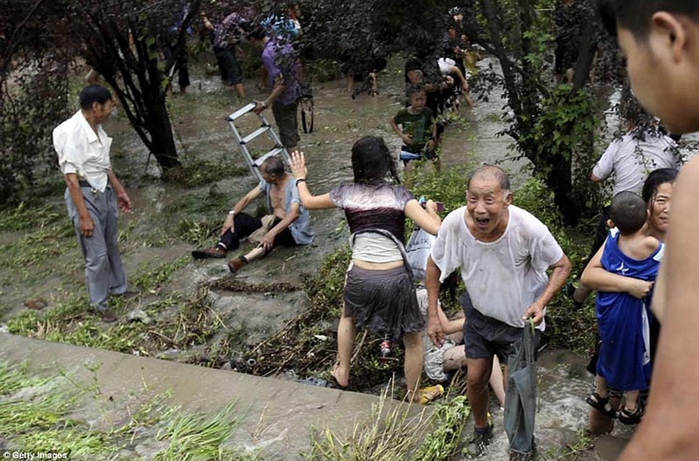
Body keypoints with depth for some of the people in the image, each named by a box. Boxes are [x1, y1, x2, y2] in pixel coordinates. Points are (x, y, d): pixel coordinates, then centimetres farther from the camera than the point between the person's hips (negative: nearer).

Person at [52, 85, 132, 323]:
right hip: (85, 195, -8)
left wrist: (120, 190, 22)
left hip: (105, 191, 8)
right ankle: (100, 305, 16)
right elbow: (71, 178, -24)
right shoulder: (71, 132, -23)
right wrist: (84, 216, -24)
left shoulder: (96, 128, 3)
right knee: (97, 254, 0)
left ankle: (118, 287, 40)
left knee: (112, 245, 22)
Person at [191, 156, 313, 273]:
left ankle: (244, 259, -59)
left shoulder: (294, 185, -24)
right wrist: (231, 215, -12)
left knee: (277, 233, -42)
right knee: (239, 218, -3)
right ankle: (220, 249, -23)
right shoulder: (267, 182, -1)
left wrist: (272, 233, -48)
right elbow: (248, 198, 2)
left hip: (295, 233, -8)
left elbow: (294, 214, -38)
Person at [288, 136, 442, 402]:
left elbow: (308, 202, 17)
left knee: (348, 317, 37)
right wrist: (431, 208, 4)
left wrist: (300, 177, 36)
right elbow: (435, 228, -18)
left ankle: (342, 372, 50)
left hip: (360, 277, 3)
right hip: (395, 278, -2)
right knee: (413, 339, 20)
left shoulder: (346, 193, -1)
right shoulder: (399, 195, -8)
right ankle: (413, 397, 32)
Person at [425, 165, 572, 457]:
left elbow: (562, 266, -15)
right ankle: (481, 430, 48)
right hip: (479, 312, 3)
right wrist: (433, 315, -7)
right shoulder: (454, 223, -27)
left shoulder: (529, 229, -34)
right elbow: (434, 265, -8)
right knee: (475, 379, 16)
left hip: (519, 318, -2)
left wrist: (541, 301, -31)